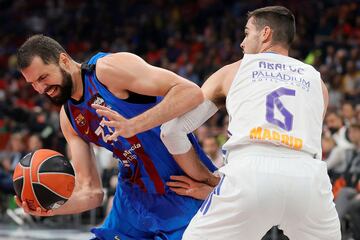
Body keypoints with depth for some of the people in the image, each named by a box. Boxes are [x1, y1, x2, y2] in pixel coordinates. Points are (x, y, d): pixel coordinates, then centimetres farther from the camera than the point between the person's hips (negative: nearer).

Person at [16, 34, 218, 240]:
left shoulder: (108, 69, -19)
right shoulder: (68, 117, 4)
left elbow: (191, 92, -28)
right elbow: (91, 192, 1)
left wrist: (132, 126, -37)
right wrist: (52, 207, -19)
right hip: (136, 195, 7)